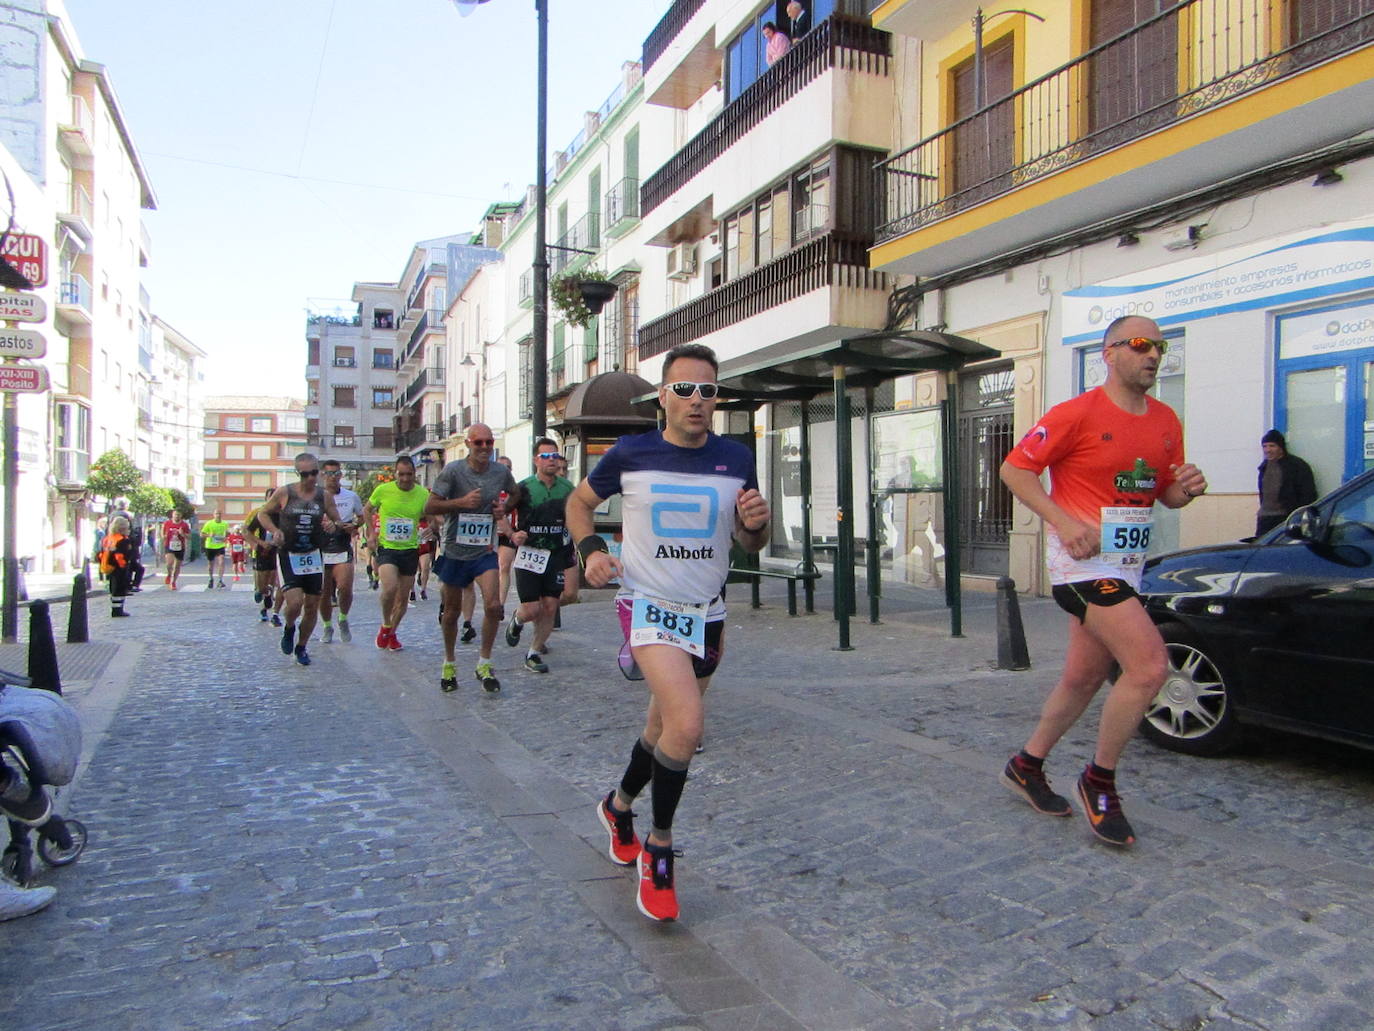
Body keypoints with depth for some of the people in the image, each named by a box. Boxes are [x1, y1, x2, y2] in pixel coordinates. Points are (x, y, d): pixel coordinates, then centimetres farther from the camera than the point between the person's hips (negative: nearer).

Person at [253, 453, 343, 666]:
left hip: (314, 556, 3)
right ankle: (289, 629, 17)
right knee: (295, 602, -18)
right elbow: (262, 513, 7)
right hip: (288, 555, -3)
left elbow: (337, 521, 11)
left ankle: (301, 647, 27)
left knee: (312, 606, 6)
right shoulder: (284, 493, -5)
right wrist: (275, 530, -11)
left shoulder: (324, 495, 1)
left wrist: (333, 525, -13)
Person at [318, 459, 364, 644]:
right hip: (321, 551, 0)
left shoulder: (352, 496, 5)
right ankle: (327, 626, 25)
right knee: (324, 594, 5)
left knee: (345, 588, -18)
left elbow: (361, 517, 19)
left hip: (343, 551, 0)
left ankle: (343, 619, 8)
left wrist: (354, 526, -3)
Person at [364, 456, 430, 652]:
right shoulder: (383, 490, -5)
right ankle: (385, 625, 3)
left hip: (410, 551, 2)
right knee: (390, 588, -24)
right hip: (386, 548, -2)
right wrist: (373, 533, 1)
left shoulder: (423, 494, -4)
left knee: (403, 597, 9)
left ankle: (392, 633, 32)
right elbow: (367, 510, 12)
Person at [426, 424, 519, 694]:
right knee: (452, 611, 12)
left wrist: (504, 508, 0)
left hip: (485, 552, 1)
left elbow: (515, 495, 21)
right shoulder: (453, 470, -10)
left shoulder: (501, 472, -1)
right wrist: (461, 502, -24)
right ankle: (449, 664, 33)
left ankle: (484, 664, 1)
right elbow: (429, 507, -10)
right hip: (455, 551, -1)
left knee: (493, 606, -17)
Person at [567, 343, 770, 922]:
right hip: (648, 606, -4)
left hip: (707, 613, 4)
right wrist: (590, 549, -8)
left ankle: (619, 806, 49)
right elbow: (580, 500, 10)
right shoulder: (630, 454, -7)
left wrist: (755, 524, -14)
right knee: (688, 724, -24)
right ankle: (658, 850, 0)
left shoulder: (736, 459, -1)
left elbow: (752, 545, 9)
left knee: (664, 728, 18)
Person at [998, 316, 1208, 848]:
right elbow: (1014, 468, -9)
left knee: (1084, 677, 13)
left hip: (1127, 565, 8)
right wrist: (1064, 521, -19)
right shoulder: (1077, 414, -11)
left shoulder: (1166, 421, 11)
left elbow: (1165, 493, 20)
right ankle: (1099, 782, 2)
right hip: (1083, 560, -8)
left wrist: (1187, 488, -4)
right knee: (1149, 665, -18)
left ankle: (1026, 765, 32)